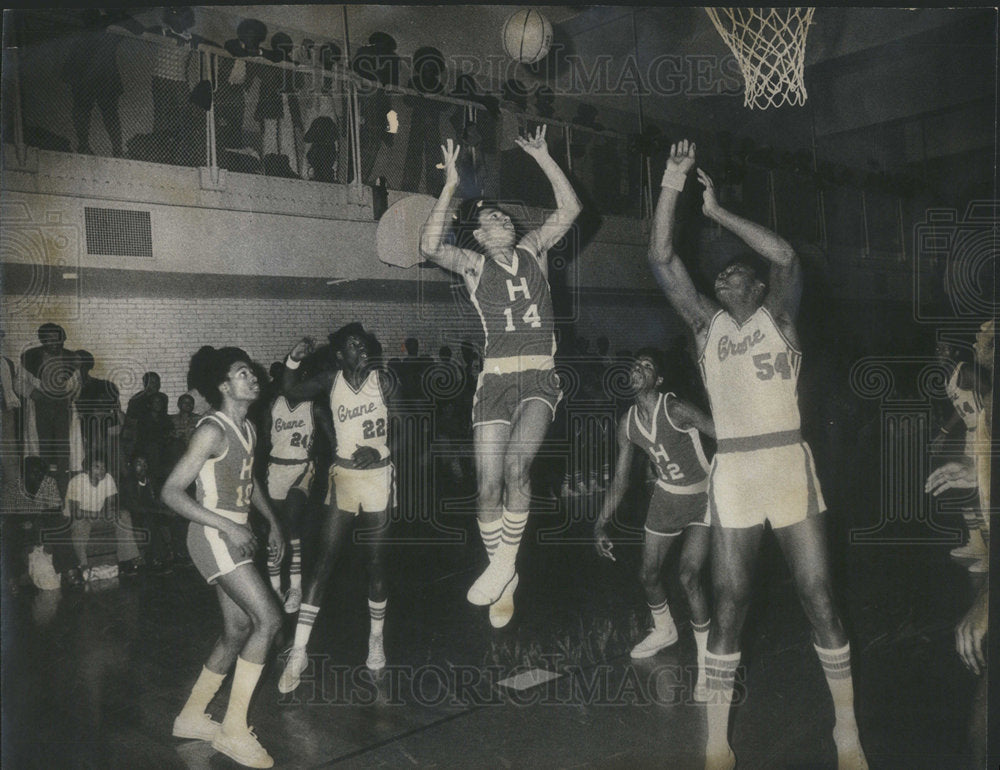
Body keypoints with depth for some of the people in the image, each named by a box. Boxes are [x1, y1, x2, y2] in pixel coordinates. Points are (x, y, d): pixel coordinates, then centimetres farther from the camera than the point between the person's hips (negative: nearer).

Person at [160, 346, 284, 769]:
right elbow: (171, 491, -19)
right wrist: (228, 526, -23)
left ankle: (191, 717, 28)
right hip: (214, 536, -9)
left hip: (235, 536, 9)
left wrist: (273, 522, 17)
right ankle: (234, 730, -3)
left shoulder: (247, 427, 11)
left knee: (239, 630, 12)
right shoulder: (212, 431, -17)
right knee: (268, 619, -14)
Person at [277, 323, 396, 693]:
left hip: (378, 476, 0)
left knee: (377, 563, 7)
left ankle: (376, 639, 25)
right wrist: (293, 361, -24)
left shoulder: (382, 381, -3)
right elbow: (291, 392, -9)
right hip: (343, 477, 0)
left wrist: (381, 451, -11)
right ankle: (298, 652, -1)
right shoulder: (331, 381, -1)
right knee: (324, 561, -4)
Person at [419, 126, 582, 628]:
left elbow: (570, 208, 6)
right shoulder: (472, 264, 7)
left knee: (516, 463, -25)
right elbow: (430, 247, -11)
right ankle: (505, 583, 14)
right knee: (489, 486, -4)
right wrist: (450, 186, -13)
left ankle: (504, 561, -7)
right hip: (496, 378, 0)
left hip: (540, 376, 0)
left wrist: (542, 157, 4)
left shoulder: (533, 251, 14)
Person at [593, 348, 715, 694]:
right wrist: (601, 524, 4)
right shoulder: (627, 423, -4)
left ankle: (707, 663, -3)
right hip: (665, 497, 6)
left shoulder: (676, 410, -24)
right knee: (648, 574, 13)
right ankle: (664, 631, 44)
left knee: (689, 576, -19)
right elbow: (620, 478, 5)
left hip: (702, 497, -6)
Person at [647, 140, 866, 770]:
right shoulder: (707, 324, 12)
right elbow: (662, 260, 4)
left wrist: (719, 212, -5)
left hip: (790, 464, -1)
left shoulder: (777, 316, 7)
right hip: (732, 471, 2)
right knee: (729, 606, 2)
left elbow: (787, 258, -12)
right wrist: (672, 187, -1)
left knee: (820, 599, 2)